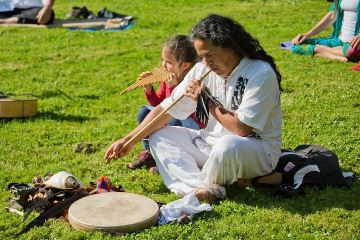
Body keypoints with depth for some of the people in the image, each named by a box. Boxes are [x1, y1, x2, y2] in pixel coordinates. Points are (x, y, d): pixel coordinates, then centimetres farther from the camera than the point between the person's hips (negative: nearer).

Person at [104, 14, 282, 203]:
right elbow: (167, 108, -1)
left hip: (260, 152, -6)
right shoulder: (203, 70, -2)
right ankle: (200, 187, -25)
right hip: (214, 143, 7)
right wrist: (129, 140, -6)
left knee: (227, 146, -40)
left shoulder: (262, 74, -20)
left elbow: (241, 128, -25)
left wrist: (208, 102, -16)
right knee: (159, 136, -2)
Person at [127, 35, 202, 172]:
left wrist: (173, 87, -35)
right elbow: (158, 103, 10)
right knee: (144, 112, 3)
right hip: (171, 118, 8)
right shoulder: (169, 79, -1)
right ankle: (149, 153, 6)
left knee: (173, 122, -36)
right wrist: (148, 88, -6)